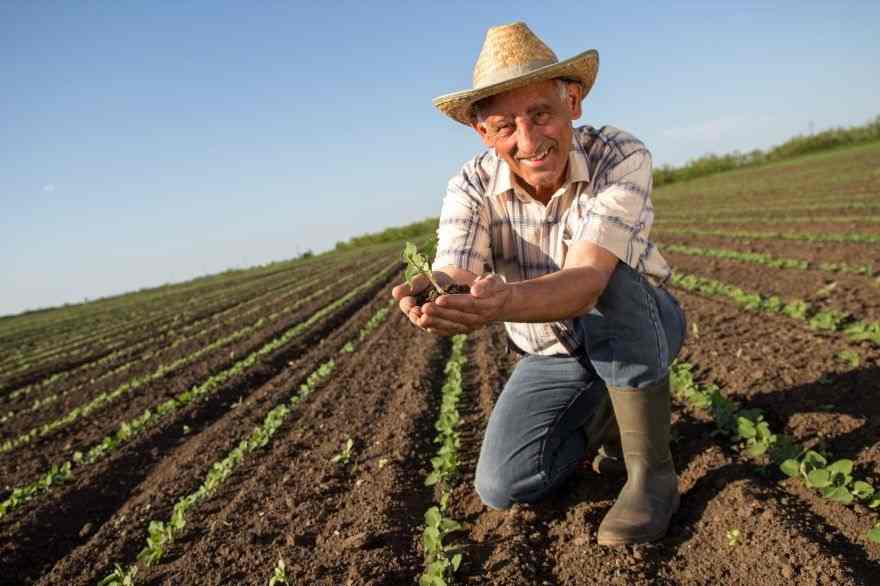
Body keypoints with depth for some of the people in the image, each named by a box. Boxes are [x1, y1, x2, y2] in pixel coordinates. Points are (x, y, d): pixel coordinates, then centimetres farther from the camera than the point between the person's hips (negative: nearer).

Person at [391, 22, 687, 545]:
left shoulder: (622, 158, -29)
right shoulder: (471, 188, -20)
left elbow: (585, 282, -43)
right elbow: (455, 277, -36)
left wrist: (503, 302, -63)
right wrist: (433, 298, -60)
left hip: (643, 327, -2)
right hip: (553, 356, 3)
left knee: (610, 282, -38)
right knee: (503, 486, -12)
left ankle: (653, 470, -19)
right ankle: (608, 413, 15)